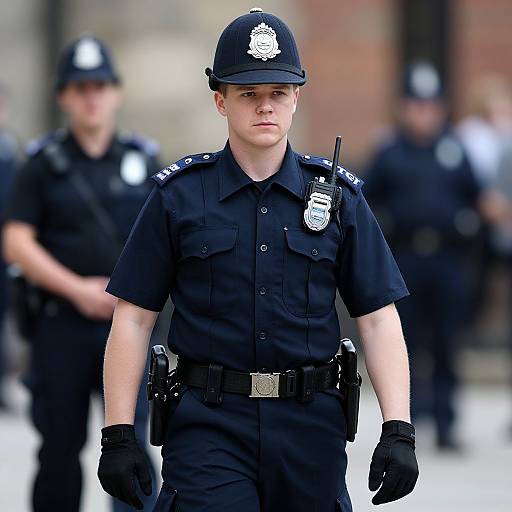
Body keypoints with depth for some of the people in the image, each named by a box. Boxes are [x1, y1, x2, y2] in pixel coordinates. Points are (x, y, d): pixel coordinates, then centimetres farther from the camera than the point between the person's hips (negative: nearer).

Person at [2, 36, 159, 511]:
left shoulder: (144, 160, 8)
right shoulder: (43, 163, 3)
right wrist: (78, 289, -12)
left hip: (129, 322, 0)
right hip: (62, 323, 0)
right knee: (60, 446, 6)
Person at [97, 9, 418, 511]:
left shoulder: (338, 196, 7)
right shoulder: (179, 196, 3)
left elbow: (378, 319, 5)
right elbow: (133, 319, 3)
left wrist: (398, 431, -5)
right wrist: (118, 436, -3)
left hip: (311, 427, 2)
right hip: (207, 427, -2)